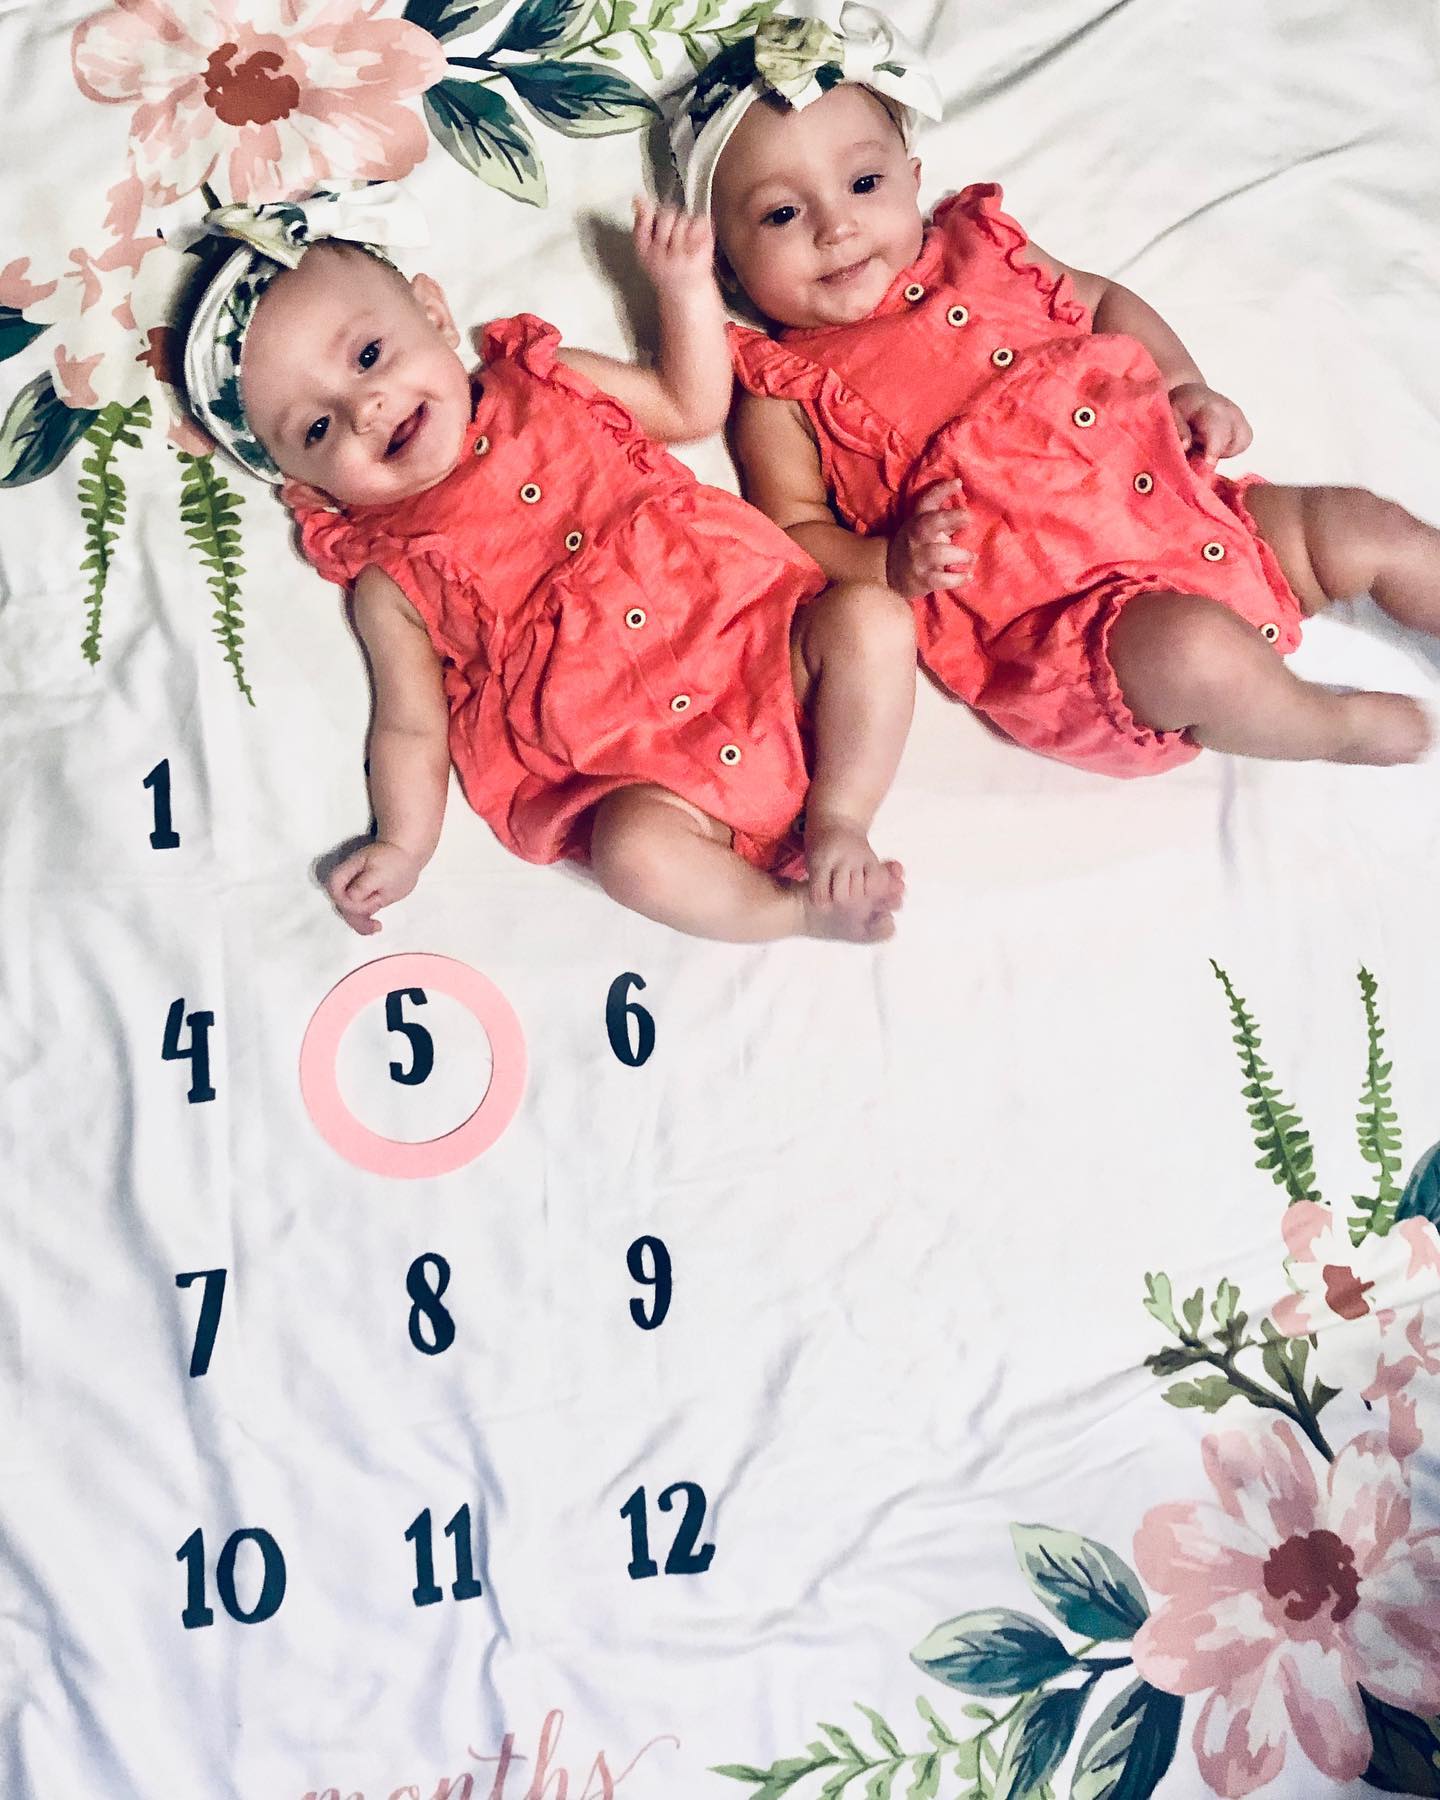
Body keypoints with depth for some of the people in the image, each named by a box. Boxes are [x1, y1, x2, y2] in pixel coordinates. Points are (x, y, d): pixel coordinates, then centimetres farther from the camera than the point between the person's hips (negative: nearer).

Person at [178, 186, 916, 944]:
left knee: (872, 616, -18)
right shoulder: (393, 581, 5)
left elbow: (692, 404, 23)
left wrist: (686, 286, 12)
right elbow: (410, 725, 6)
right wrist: (400, 848, -5)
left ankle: (837, 819, -7)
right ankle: (800, 908, -9)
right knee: (637, 845, -33)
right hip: (644, 773, -3)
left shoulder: (551, 387, 12)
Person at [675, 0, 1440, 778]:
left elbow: (1102, 300, 25)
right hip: (1047, 616, -6)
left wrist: (1184, 386, 9)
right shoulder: (781, 394, -1)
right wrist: (889, 563, -24)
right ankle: (1333, 725, -1)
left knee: (1370, 532, 5)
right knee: (1191, 649, -31)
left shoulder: (977, 250, 13)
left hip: (1184, 502, 7)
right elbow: (795, 533, -5)